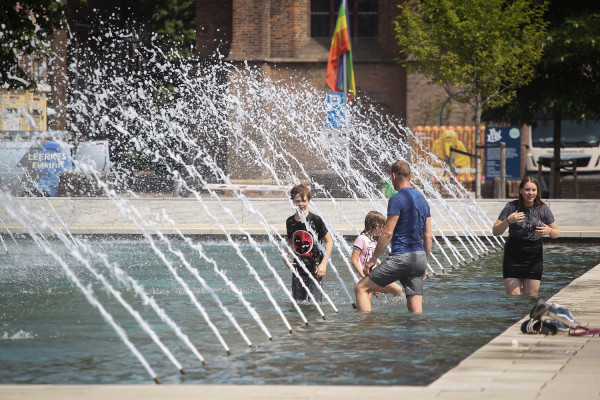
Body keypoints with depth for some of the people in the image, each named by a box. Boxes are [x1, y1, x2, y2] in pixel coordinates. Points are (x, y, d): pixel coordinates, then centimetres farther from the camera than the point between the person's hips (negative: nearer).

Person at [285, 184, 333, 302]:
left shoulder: (315, 220, -8)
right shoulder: (290, 222, 5)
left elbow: (329, 241, -4)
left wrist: (324, 263, -11)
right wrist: (285, 256, 1)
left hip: (315, 270, -4)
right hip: (298, 269, 4)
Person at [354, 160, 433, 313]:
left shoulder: (397, 199, -10)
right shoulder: (423, 200, 14)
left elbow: (387, 233, -13)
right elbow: (428, 236, 16)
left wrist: (373, 259, -6)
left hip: (401, 257, -8)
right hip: (420, 257, 8)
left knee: (361, 288, 0)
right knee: (415, 309, 7)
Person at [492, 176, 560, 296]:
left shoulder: (543, 209, 0)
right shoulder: (511, 207, -4)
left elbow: (557, 233, 5)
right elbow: (495, 232, -3)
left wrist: (549, 231, -18)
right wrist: (508, 221, -21)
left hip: (534, 256, 1)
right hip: (513, 256, -1)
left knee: (531, 296, 0)